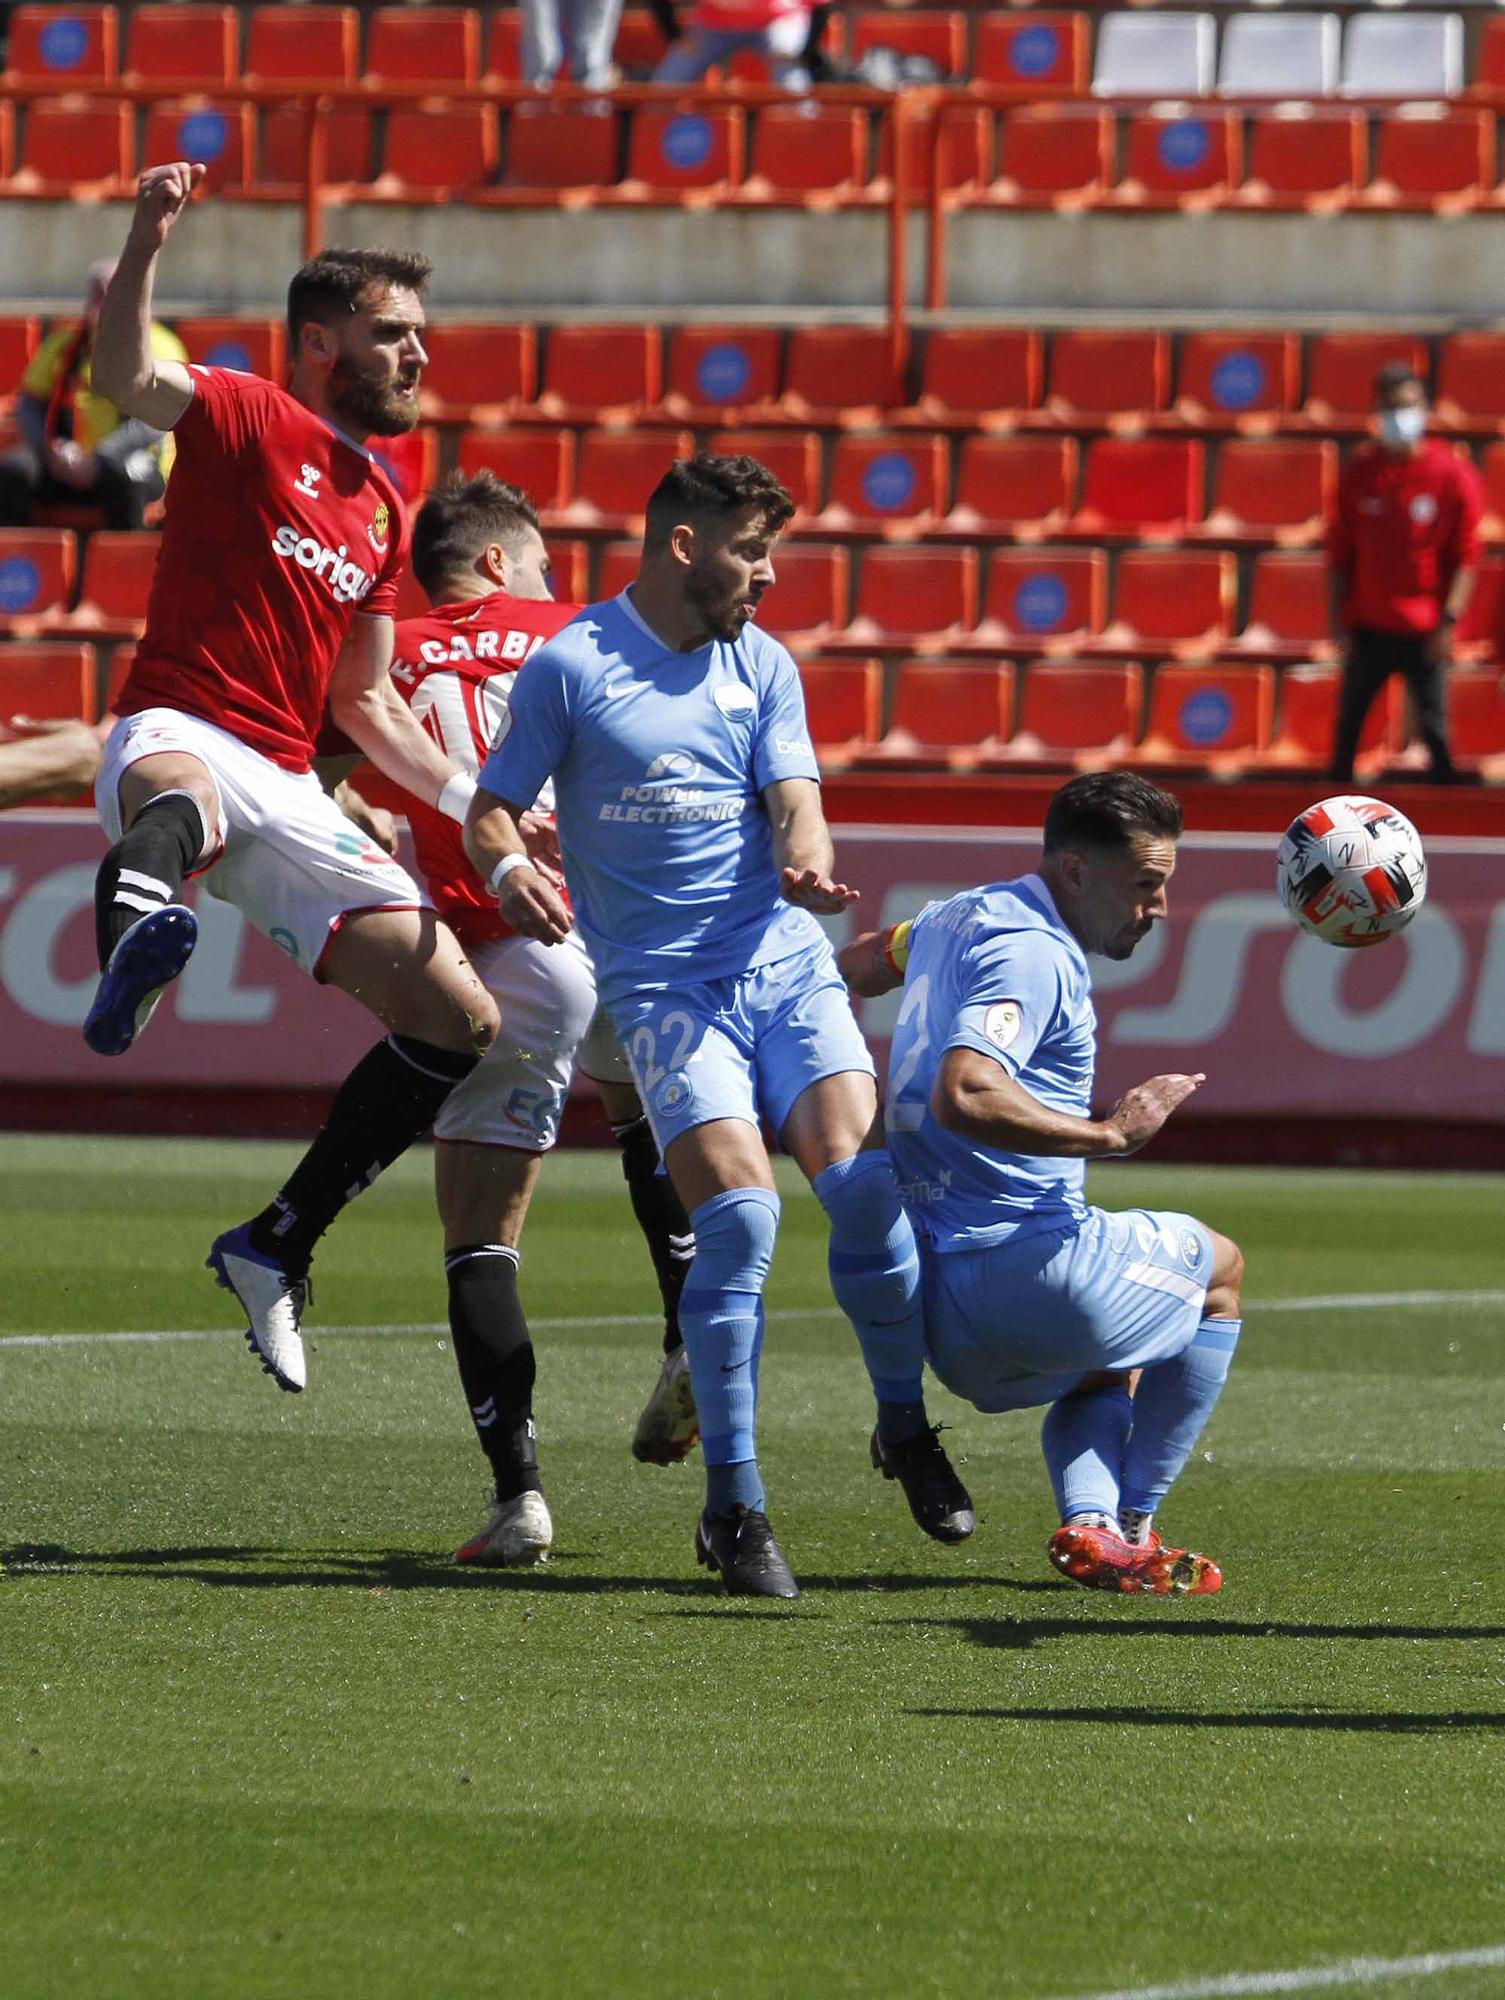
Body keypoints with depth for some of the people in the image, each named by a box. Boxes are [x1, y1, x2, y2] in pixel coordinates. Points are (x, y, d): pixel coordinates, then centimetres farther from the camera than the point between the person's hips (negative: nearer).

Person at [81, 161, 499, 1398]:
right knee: (180, 801, -46)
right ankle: (138, 927, -83)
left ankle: (278, 1248, 14)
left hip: (288, 789, 8)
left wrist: (476, 804, 20)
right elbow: (126, 381, -21)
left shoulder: (381, 508, 22)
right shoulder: (248, 421, 1)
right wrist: (147, 242, -36)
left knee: (463, 1023, 3)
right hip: (180, 735, -8)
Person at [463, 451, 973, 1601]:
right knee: (740, 1215, -19)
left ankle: (906, 1429, 9)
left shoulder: (763, 666, 12)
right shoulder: (572, 667, -1)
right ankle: (735, 1507, -8)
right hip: (660, 981, -4)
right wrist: (510, 871, -20)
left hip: (785, 964, 4)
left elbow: (794, 799, 4)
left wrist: (805, 861, -20)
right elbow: (492, 808, 3)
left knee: (862, 1182, -16)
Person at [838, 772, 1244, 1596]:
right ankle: (1134, 1527, 15)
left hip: (936, 1304, 9)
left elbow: (859, 963, 34)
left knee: (1097, 1375, 35)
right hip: (1027, 1267, -9)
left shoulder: (960, 917, 14)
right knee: (1217, 1266, 20)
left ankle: (1089, 1525, 4)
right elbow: (963, 1095, -33)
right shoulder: (1031, 955, -18)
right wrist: (1110, 1134, -28)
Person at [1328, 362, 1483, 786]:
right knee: (1348, 727, 7)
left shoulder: (1451, 473, -5)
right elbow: (1340, 552, 7)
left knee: (1433, 728, -2)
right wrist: (1341, 618, 2)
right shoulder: (1359, 472, 2)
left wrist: (1449, 620, -11)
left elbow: (1465, 555, -3)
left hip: (1424, 631, -3)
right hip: (1368, 626, 3)